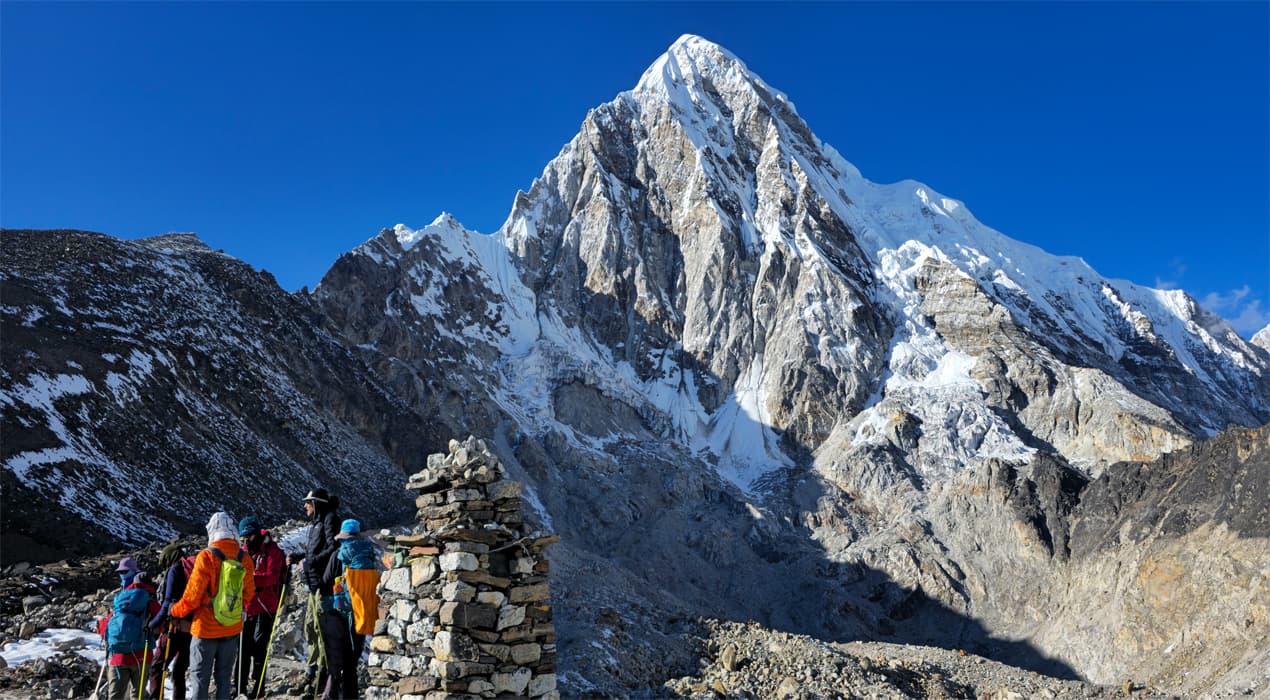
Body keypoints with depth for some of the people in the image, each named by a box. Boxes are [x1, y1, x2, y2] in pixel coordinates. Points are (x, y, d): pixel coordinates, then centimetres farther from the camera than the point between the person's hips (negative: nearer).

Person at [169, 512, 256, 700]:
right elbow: (248, 594, 6)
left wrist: (176, 611, 6)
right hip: (232, 628, 4)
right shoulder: (244, 559, -4)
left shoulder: (206, 557, -17)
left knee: (201, 677, 7)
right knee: (224, 676, 15)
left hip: (206, 628, -4)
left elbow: (193, 595, -12)